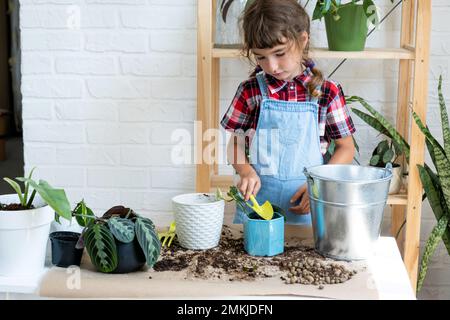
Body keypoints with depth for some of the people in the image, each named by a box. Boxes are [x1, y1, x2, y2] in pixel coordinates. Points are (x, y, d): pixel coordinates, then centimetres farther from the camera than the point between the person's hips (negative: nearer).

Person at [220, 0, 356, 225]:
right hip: (256, 198, 1)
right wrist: (245, 171, -14)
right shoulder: (251, 90, -2)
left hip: (306, 206, 0)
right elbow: (235, 143, 6)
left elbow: (346, 148, 3)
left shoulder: (326, 92, -4)